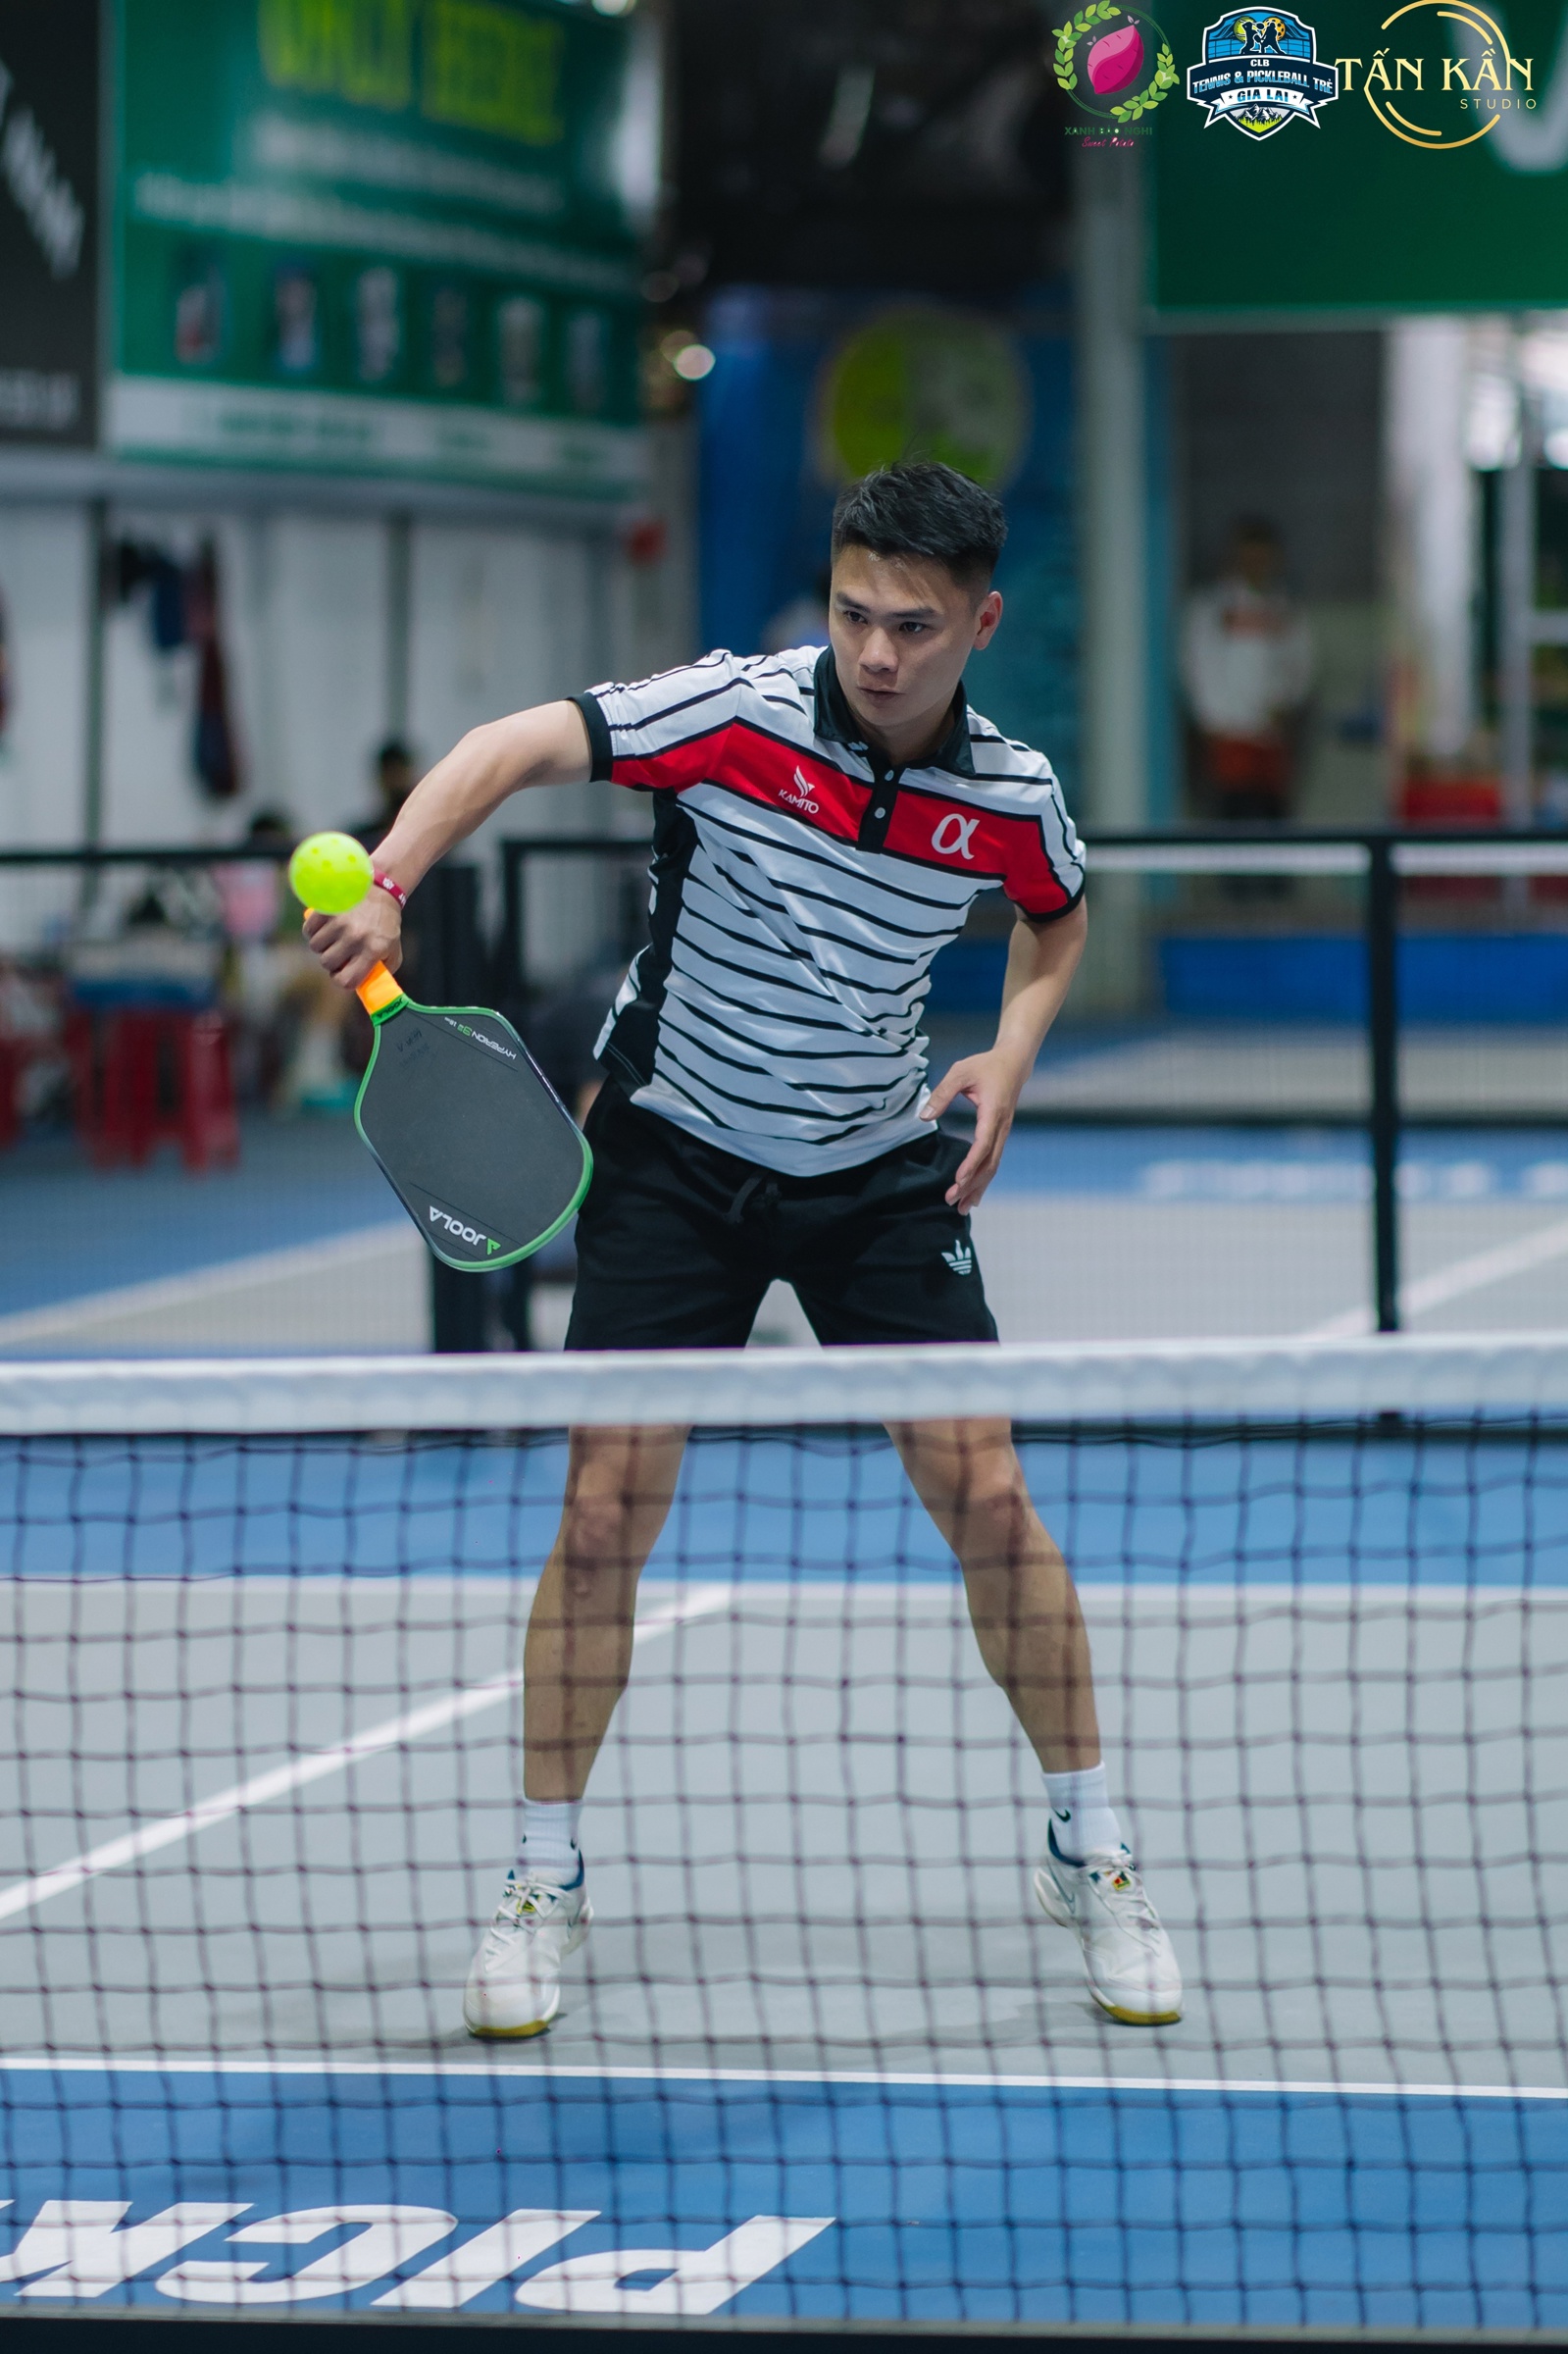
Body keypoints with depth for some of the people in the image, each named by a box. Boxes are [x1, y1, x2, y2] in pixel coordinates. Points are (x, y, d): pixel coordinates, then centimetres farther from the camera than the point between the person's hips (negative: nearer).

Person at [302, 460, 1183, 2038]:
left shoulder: (1011, 795, -8)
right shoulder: (737, 713, -18)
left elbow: (1058, 916, 16)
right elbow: (512, 749, -25)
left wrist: (1012, 1052, -3)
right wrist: (384, 887, -41)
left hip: (881, 1169, 2)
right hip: (675, 1153, -2)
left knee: (988, 1502, -5)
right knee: (604, 1518, -7)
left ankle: (1088, 1858, 12)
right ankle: (543, 1883, 8)